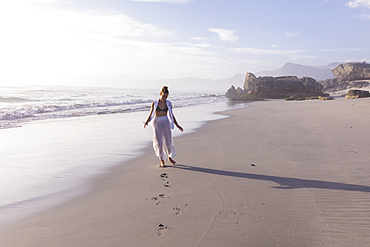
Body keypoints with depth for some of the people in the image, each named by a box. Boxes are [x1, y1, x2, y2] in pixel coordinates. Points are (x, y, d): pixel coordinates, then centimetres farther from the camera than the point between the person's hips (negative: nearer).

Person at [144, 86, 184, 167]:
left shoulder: (169, 104, 3)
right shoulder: (154, 103, -1)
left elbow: (171, 115, 10)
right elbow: (151, 114, 4)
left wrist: (177, 125, 10)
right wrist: (146, 122, -13)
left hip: (166, 122, 1)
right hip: (157, 123, -1)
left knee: (168, 141, 3)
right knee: (159, 142, -1)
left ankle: (170, 157, 28)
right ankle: (162, 161, 9)